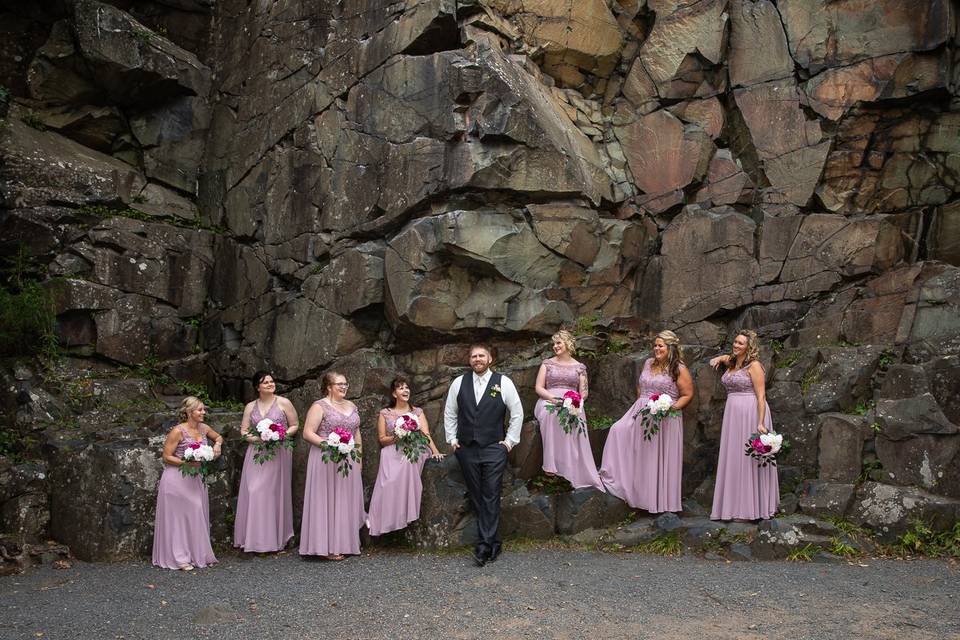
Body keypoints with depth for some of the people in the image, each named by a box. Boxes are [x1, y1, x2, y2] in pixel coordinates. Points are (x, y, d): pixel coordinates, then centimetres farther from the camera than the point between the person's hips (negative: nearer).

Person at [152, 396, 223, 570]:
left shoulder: (203, 428, 4)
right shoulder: (178, 431, -14)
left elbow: (219, 437, 24)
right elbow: (166, 457, -13)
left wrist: (218, 444, 2)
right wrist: (187, 463, -22)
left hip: (195, 479, 6)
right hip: (177, 479, -6)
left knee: (196, 515, 8)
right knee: (178, 517, -1)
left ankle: (197, 554, 17)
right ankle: (179, 557, 6)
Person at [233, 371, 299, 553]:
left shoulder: (283, 403, 2)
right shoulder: (250, 407, 11)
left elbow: (294, 426, 5)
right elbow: (244, 431, 8)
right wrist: (257, 438, -11)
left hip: (279, 454, -2)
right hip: (256, 454, 2)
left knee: (274, 493, -1)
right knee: (254, 493, -4)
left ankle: (276, 539, 6)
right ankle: (256, 539, 1)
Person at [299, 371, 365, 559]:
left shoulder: (351, 406, 14)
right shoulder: (319, 406, -7)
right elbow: (308, 433, -13)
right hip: (326, 461, -6)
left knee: (346, 500, 8)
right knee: (328, 499, -4)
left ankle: (344, 543, 16)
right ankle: (328, 547, 0)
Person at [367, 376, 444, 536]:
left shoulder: (417, 412, 13)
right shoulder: (385, 413, 11)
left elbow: (426, 435, 0)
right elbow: (382, 439, 8)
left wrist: (435, 451, -19)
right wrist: (396, 437, -13)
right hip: (392, 455, -1)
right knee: (391, 482, -30)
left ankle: (405, 516, -24)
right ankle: (389, 519, -19)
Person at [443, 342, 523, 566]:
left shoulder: (503, 382, -1)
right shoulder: (459, 383, 6)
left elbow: (517, 413, 5)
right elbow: (449, 413, 15)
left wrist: (510, 440, 3)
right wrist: (452, 439, 10)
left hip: (494, 449, -3)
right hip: (466, 449, 3)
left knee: (491, 497, -8)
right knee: (476, 498, 6)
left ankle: (484, 545, -7)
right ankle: (493, 543, 15)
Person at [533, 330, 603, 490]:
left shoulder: (579, 367, 16)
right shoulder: (547, 363, 16)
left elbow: (584, 392, 12)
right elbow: (538, 388, 8)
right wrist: (553, 398, -11)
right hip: (549, 401, 0)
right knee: (552, 414, -38)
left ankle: (575, 471, -40)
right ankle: (552, 464, -38)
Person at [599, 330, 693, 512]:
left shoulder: (679, 369, -7)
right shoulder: (648, 363, 11)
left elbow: (687, 394, -7)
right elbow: (639, 385, 24)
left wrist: (672, 407, -20)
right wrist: (640, 404, 13)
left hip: (665, 419, -6)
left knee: (660, 459, -2)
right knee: (619, 431, -2)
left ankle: (661, 500, 10)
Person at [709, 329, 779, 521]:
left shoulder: (754, 366, -10)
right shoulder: (731, 362, 12)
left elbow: (761, 396, -15)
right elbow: (724, 357, 39)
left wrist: (761, 423, -22)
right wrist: (718, 359, 15)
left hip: (751, 414, -8)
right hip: (733, 413, 8)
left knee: (748, 459, -3)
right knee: (734, 459, 10)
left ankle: (751, 509, 4)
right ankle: (736, 505, 17)